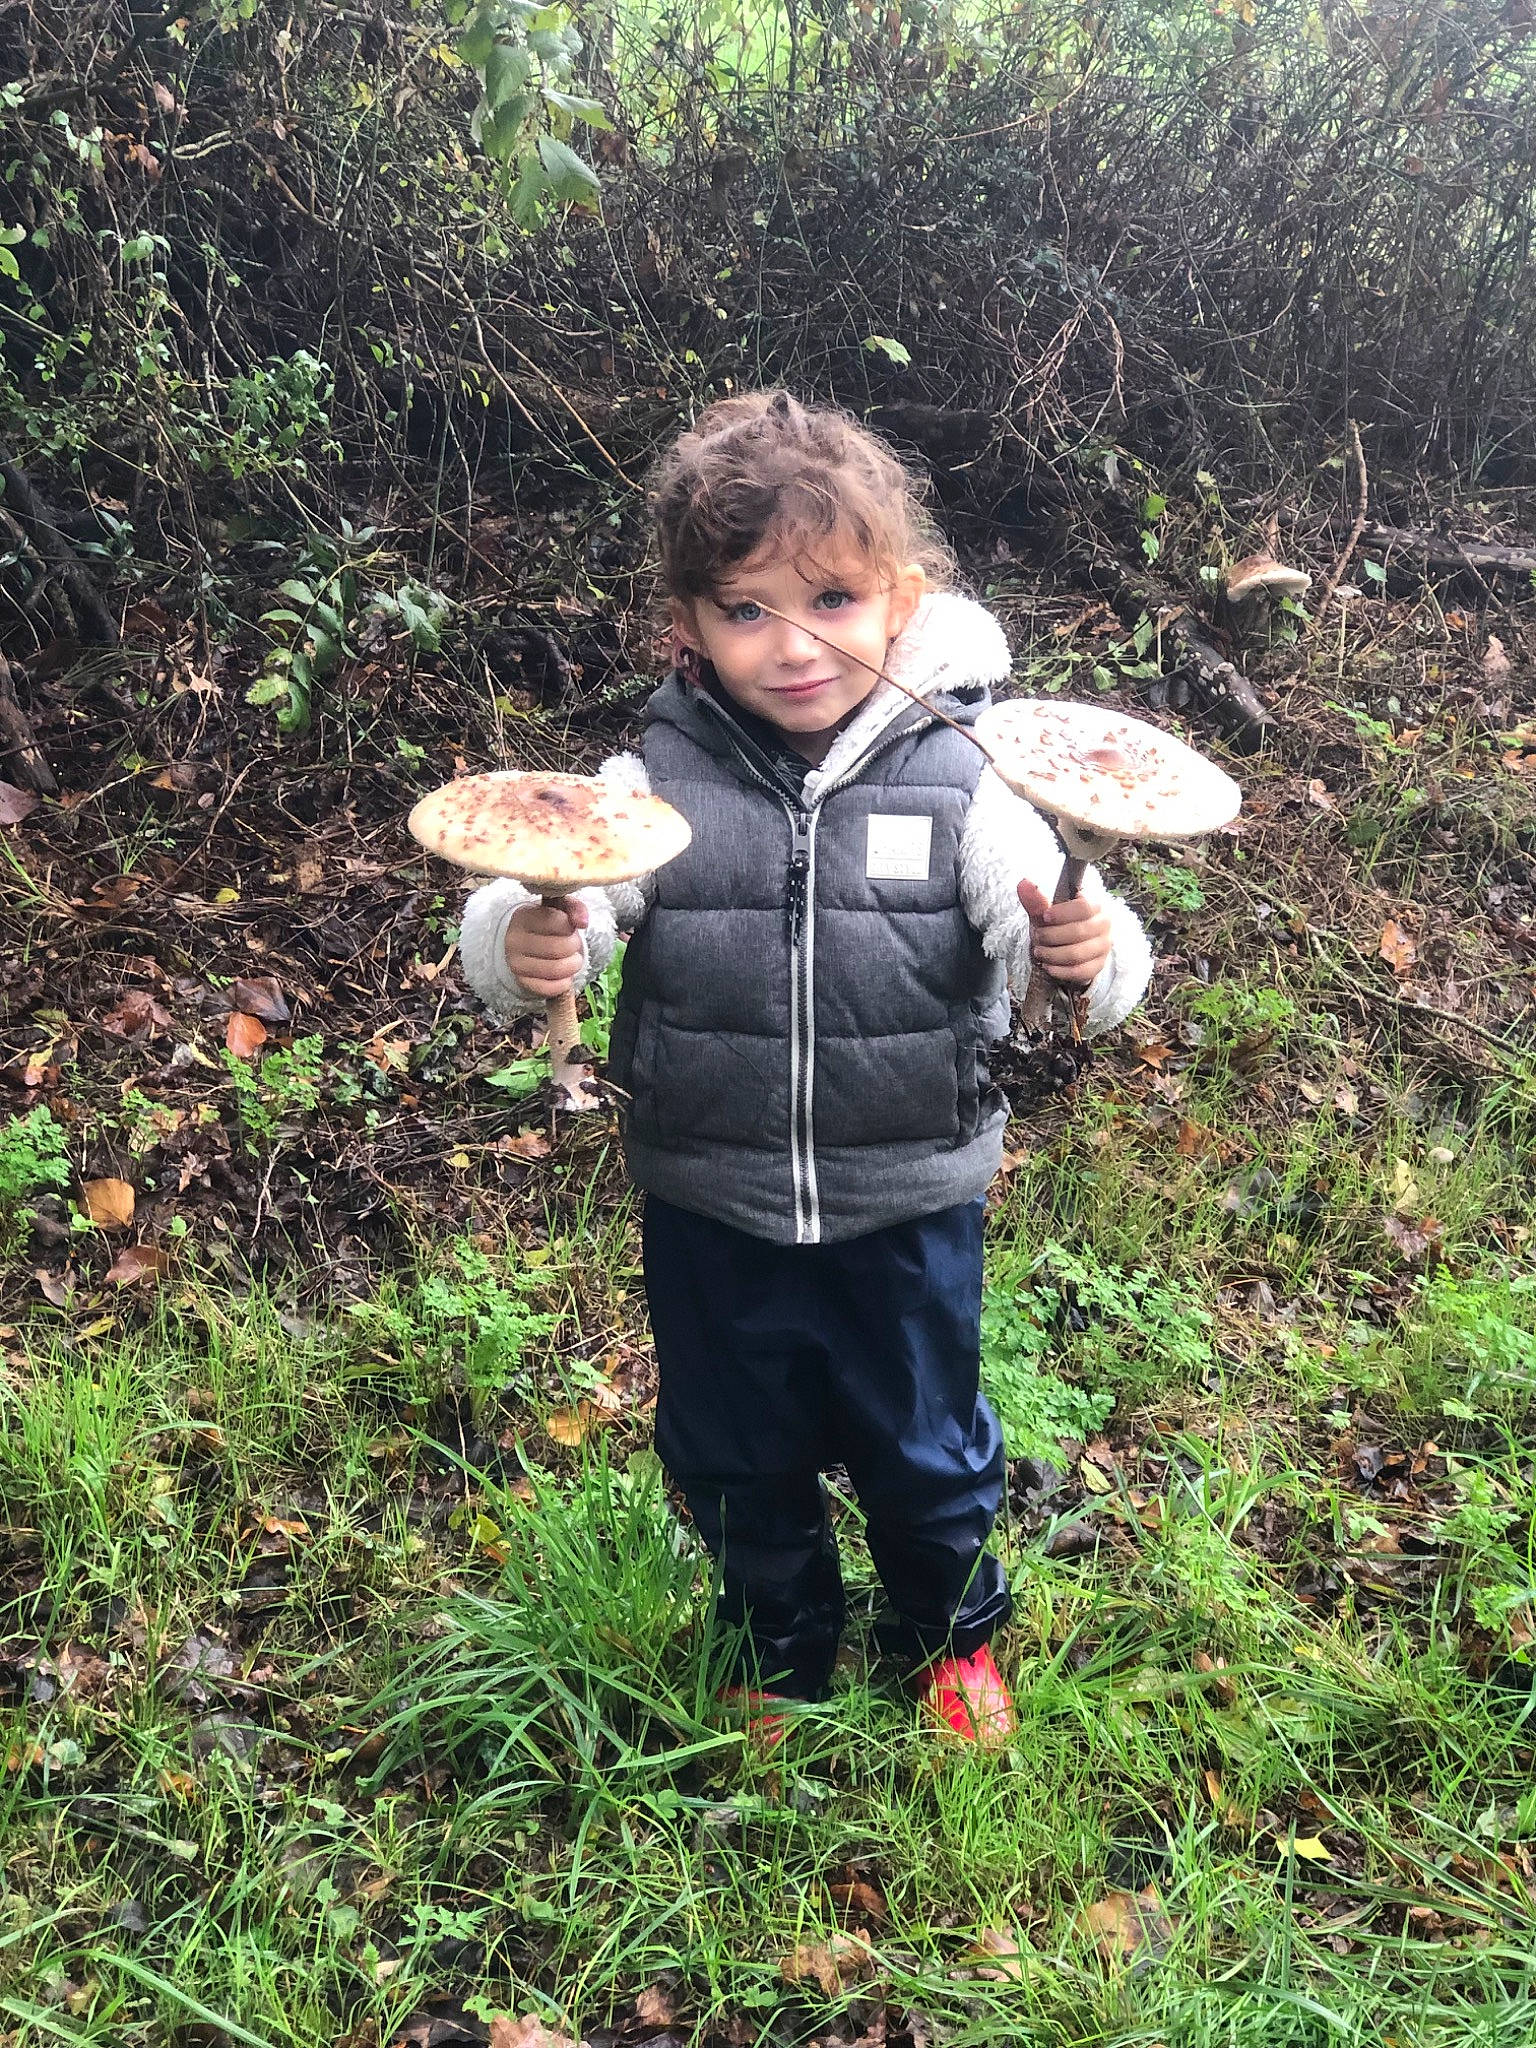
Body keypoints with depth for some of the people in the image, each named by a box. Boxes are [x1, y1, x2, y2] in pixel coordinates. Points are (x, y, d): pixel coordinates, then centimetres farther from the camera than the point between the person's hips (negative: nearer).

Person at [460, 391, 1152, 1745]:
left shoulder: (954, 781, -13)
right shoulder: (657, 784, -12)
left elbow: (1045, 934, -16)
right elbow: (556, 911, -16)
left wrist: (1087, 955, -39)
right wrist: (521, 949, -39)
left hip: (907, 1207, -1)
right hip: (711, 1208, 1)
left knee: (926, 1447, 21)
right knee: (735, 1456, 22)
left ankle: (952, 1631, 54)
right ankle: (783, 1647, 53)